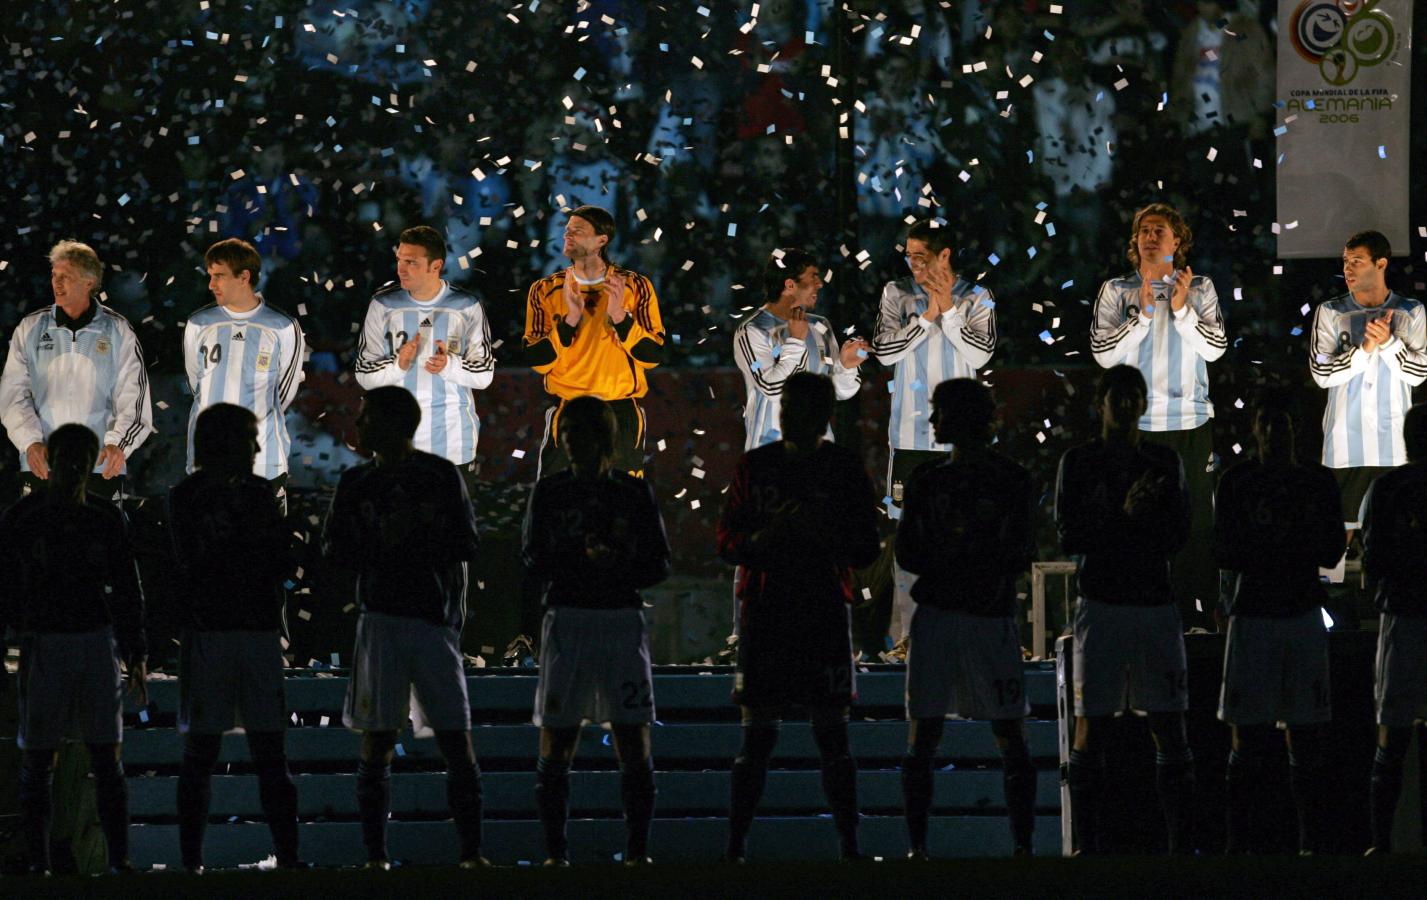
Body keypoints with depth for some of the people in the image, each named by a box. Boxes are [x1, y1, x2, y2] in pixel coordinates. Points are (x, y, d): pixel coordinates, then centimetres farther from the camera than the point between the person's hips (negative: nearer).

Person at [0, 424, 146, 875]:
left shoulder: (106, 521, 8)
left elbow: (127, 592, 13)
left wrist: (136, 655, 7)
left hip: (97, 644, 1)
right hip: (42, 646, -1)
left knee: (108, 761, -2)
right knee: (38, 763, -1)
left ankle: (119, 860, -2)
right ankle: (38, 863, 3)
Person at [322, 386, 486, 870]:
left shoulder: (441, 476, 4)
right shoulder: (357, 483, 11)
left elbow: (465, 545, -1)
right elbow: (334, 552, 7)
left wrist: (410, 535, -11)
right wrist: (381, 541, -9)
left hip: (436, 620, -1)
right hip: (380, 620, 1)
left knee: (456, 743, -4)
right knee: (376, 746, -1)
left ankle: (472, 850, 0)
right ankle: (375, 855, 1)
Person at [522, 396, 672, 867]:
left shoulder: (634, 492, 8)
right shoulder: (550, 492, 8)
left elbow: (659, 564, 6)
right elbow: (536, 561, 1)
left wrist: (617, 563, -13)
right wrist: (587, 557, -16)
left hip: (622, 620, 0)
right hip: (567, 618, 0)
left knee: (633, 745, -4)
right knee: (556, 746, -3)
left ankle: (638, 850, 0)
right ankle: (555, 852, 2)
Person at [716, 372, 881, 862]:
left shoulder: (845, 469, 3)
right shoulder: (754, 466, 7)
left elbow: (866, 549, 2)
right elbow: (727, 541, 8)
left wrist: (822, 533, -15)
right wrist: (763, 537, -13)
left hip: (825, 614, -1)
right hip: (764, 614, 1)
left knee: (832, 731, 0)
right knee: (756, 734, 0)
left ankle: (849, 844, 3)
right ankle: (736, 845, 2)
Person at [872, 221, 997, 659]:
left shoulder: (976, 298, 3)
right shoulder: (896, 294, 5)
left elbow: (981, 353, -6)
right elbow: (883, 350, -4)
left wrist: (950, 310, -12)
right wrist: (927, 316, -10)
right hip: (909, 434, 1)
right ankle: (906, 634, 4)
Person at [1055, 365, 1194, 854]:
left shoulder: (1165, 462, 12)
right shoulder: (1078, 461, 5)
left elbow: (1179, 534, 4)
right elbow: (1069, 536, -4)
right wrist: (1124, 516, -16)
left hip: (1157, 606, 2)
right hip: (1101, 606, -2)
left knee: (1169, 730, 0)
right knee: (1091, 728, -3)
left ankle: (1181, 844, 2)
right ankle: (1086, 844, 0)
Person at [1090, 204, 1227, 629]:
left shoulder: (1200, 288, 9)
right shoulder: (1116, 291, 7)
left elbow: (1215, 348, -1)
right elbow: (1103, 352, -3)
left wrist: (1182, 309, -13)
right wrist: (1144, 313, -12)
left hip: (1190, 422, 0)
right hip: (1134, 422, 0)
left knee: (1195, 521, 0)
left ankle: (1197, 614, 5)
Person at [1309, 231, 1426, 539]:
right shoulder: (1330, 312, 4)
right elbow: (1322, 373, -4)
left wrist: (1389, 342, -15)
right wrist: (1365, 348, -15)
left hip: (1395, 444, 1)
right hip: (1346, 444, -1)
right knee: (1343, 528, -3)